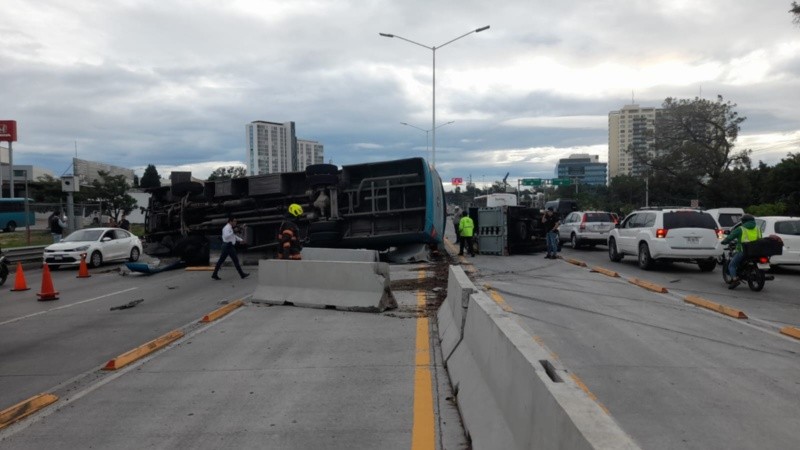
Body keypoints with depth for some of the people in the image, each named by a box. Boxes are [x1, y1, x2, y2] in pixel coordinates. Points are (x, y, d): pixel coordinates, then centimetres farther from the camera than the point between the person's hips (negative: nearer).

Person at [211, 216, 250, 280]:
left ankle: (214, 274, 10)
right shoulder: (227, 228, -14)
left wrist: (241, 240, 16)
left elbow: (234, 236, 26)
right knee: (235, 260, -3)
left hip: (227, 246, 10)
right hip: (228, 246, -10)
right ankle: (242, 275, 4)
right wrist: (233, 232, -27)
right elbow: (226, 236, -29)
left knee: (221, 260, 9)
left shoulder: (229, 228, 18)